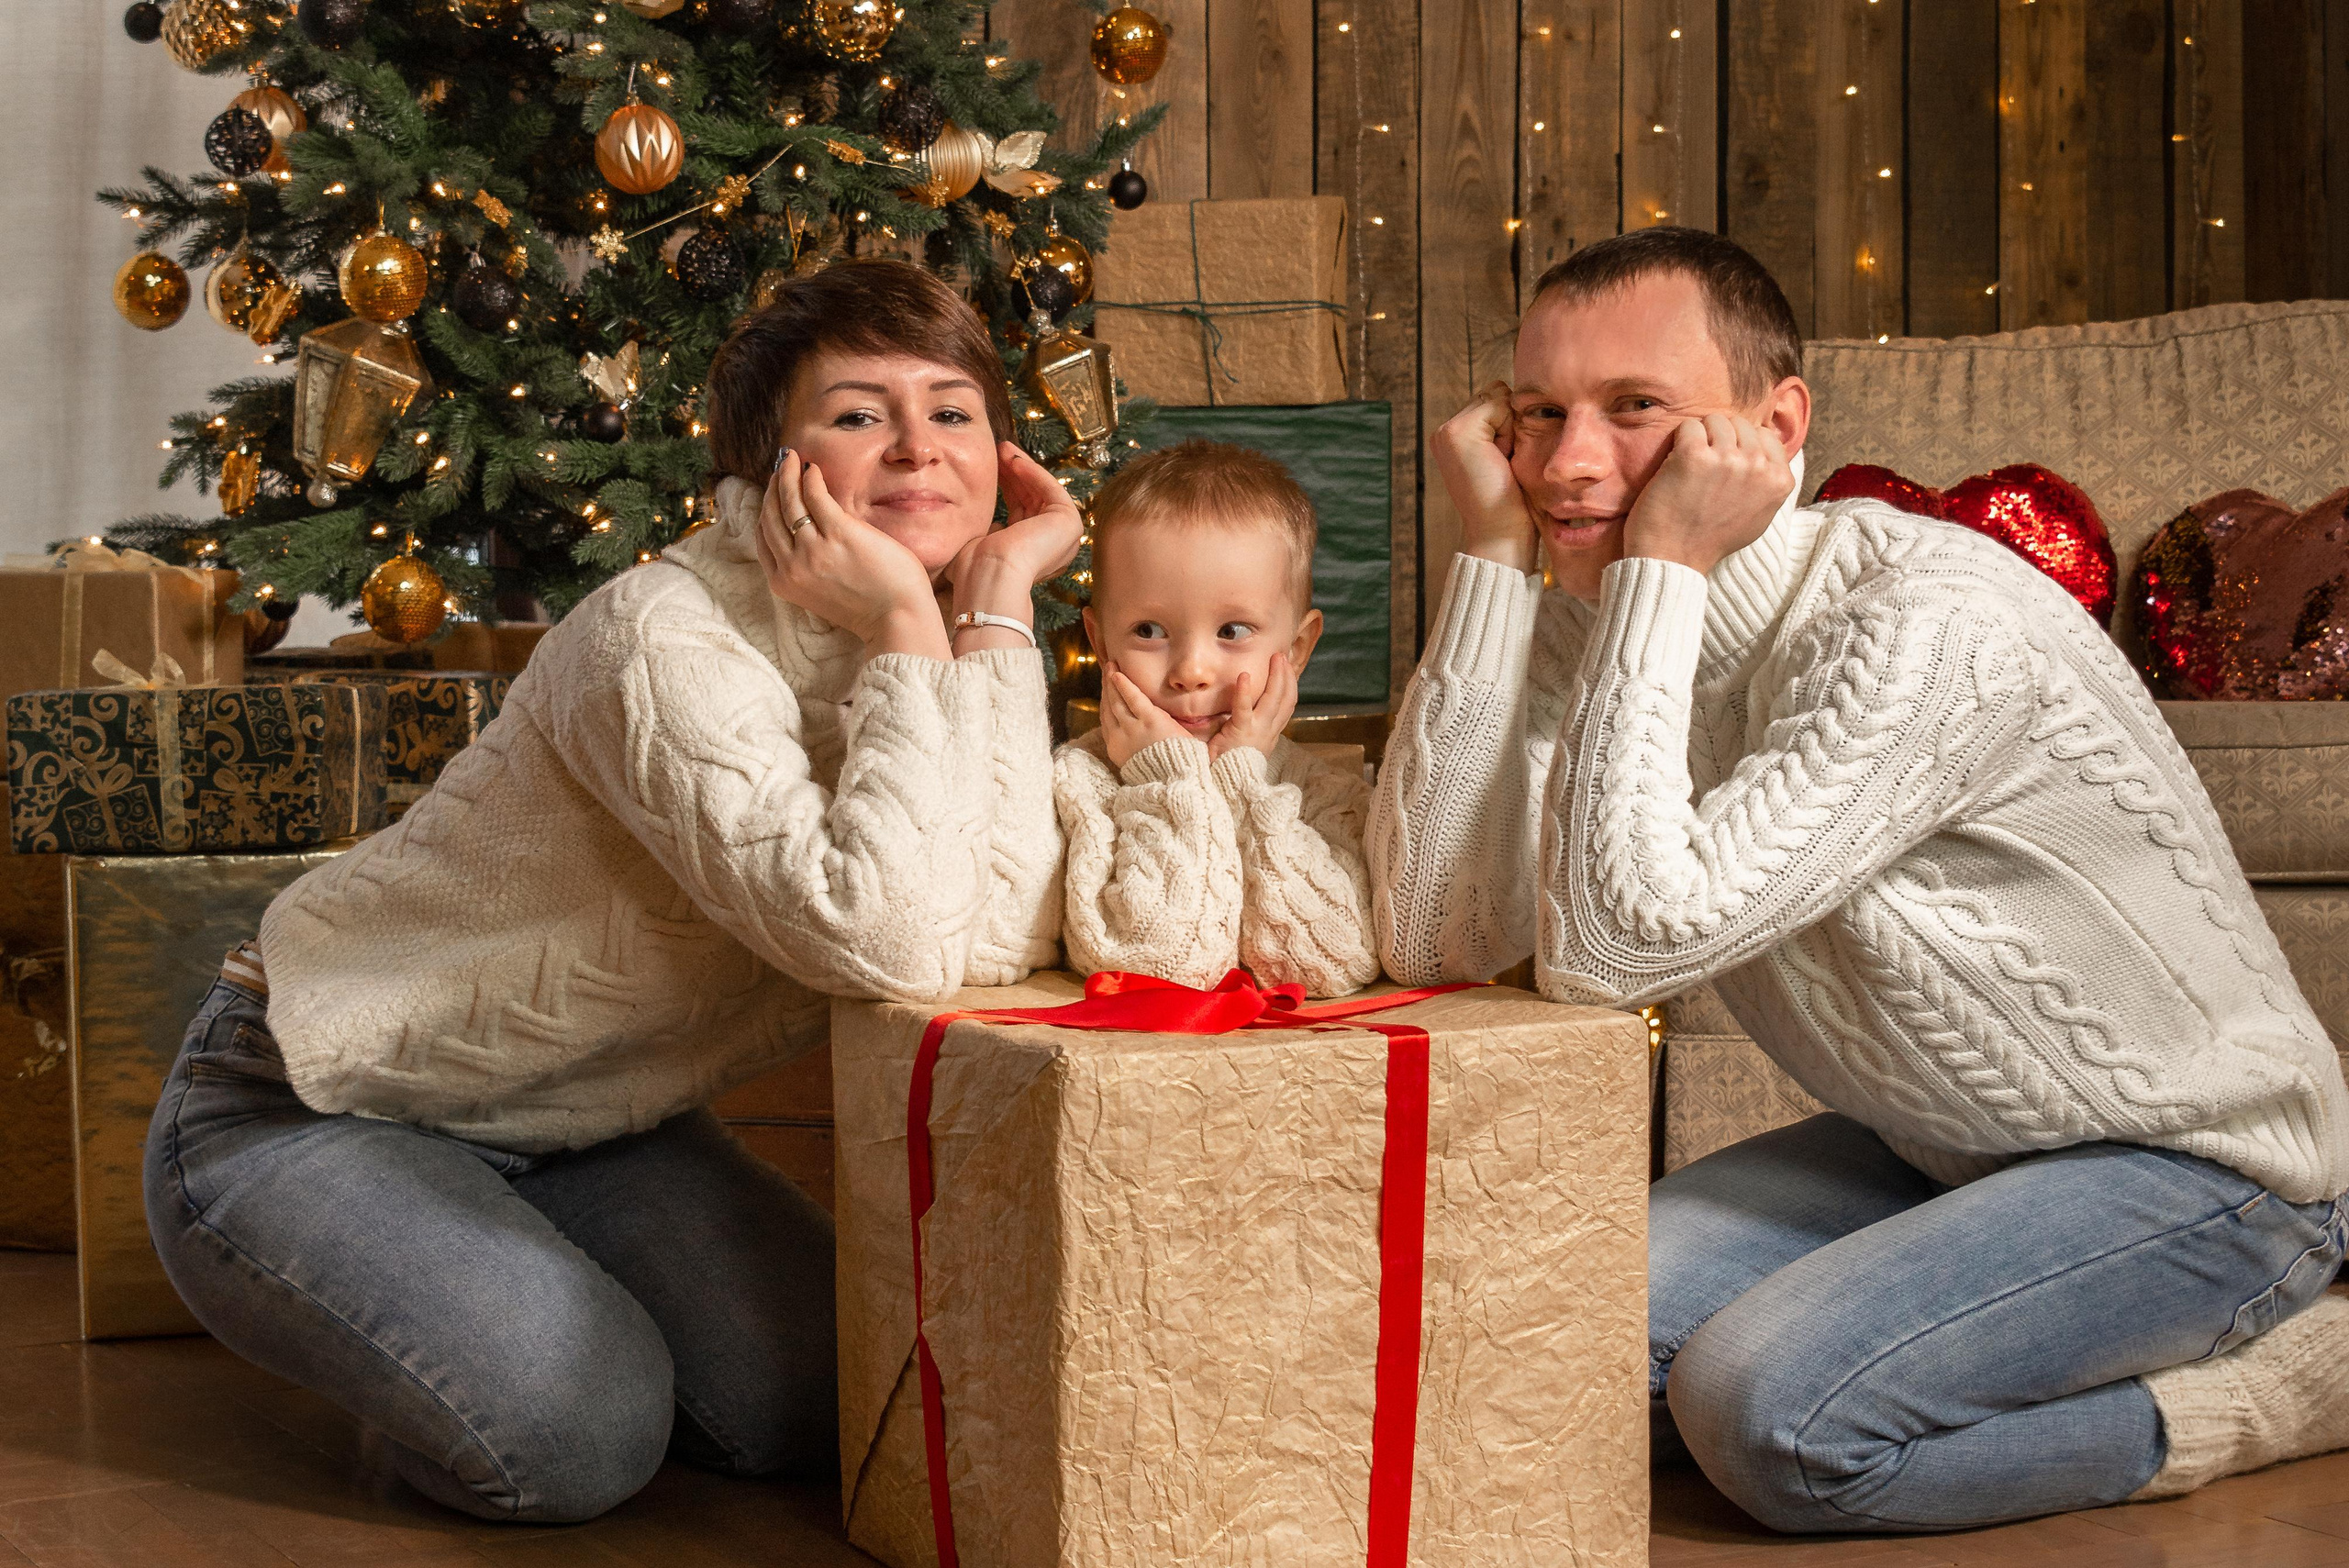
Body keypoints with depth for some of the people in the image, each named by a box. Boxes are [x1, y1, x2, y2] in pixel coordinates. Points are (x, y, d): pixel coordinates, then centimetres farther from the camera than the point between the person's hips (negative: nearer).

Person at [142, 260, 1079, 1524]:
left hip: (570, 1125, 7)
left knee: (812, 1397, -7)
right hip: (309, 1115, -7)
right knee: (578, 1432, -26)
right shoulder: (665, 645, -29)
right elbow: (889, 946, -42)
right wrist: (906, 637, -34)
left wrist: (999, 605, -24)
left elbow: (996, 945, -26)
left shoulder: (938, 641, -6)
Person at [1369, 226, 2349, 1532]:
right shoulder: (1596, 633, -5)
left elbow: (1614, 944, -34)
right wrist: (1495, 554, -20)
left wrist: (1662, 565, -31)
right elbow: (1436, 938, -19)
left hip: (2195, 1163, -8)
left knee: (1768, 1408, -25)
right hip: (1940, 1149, 8)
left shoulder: (1932, 624, -29)